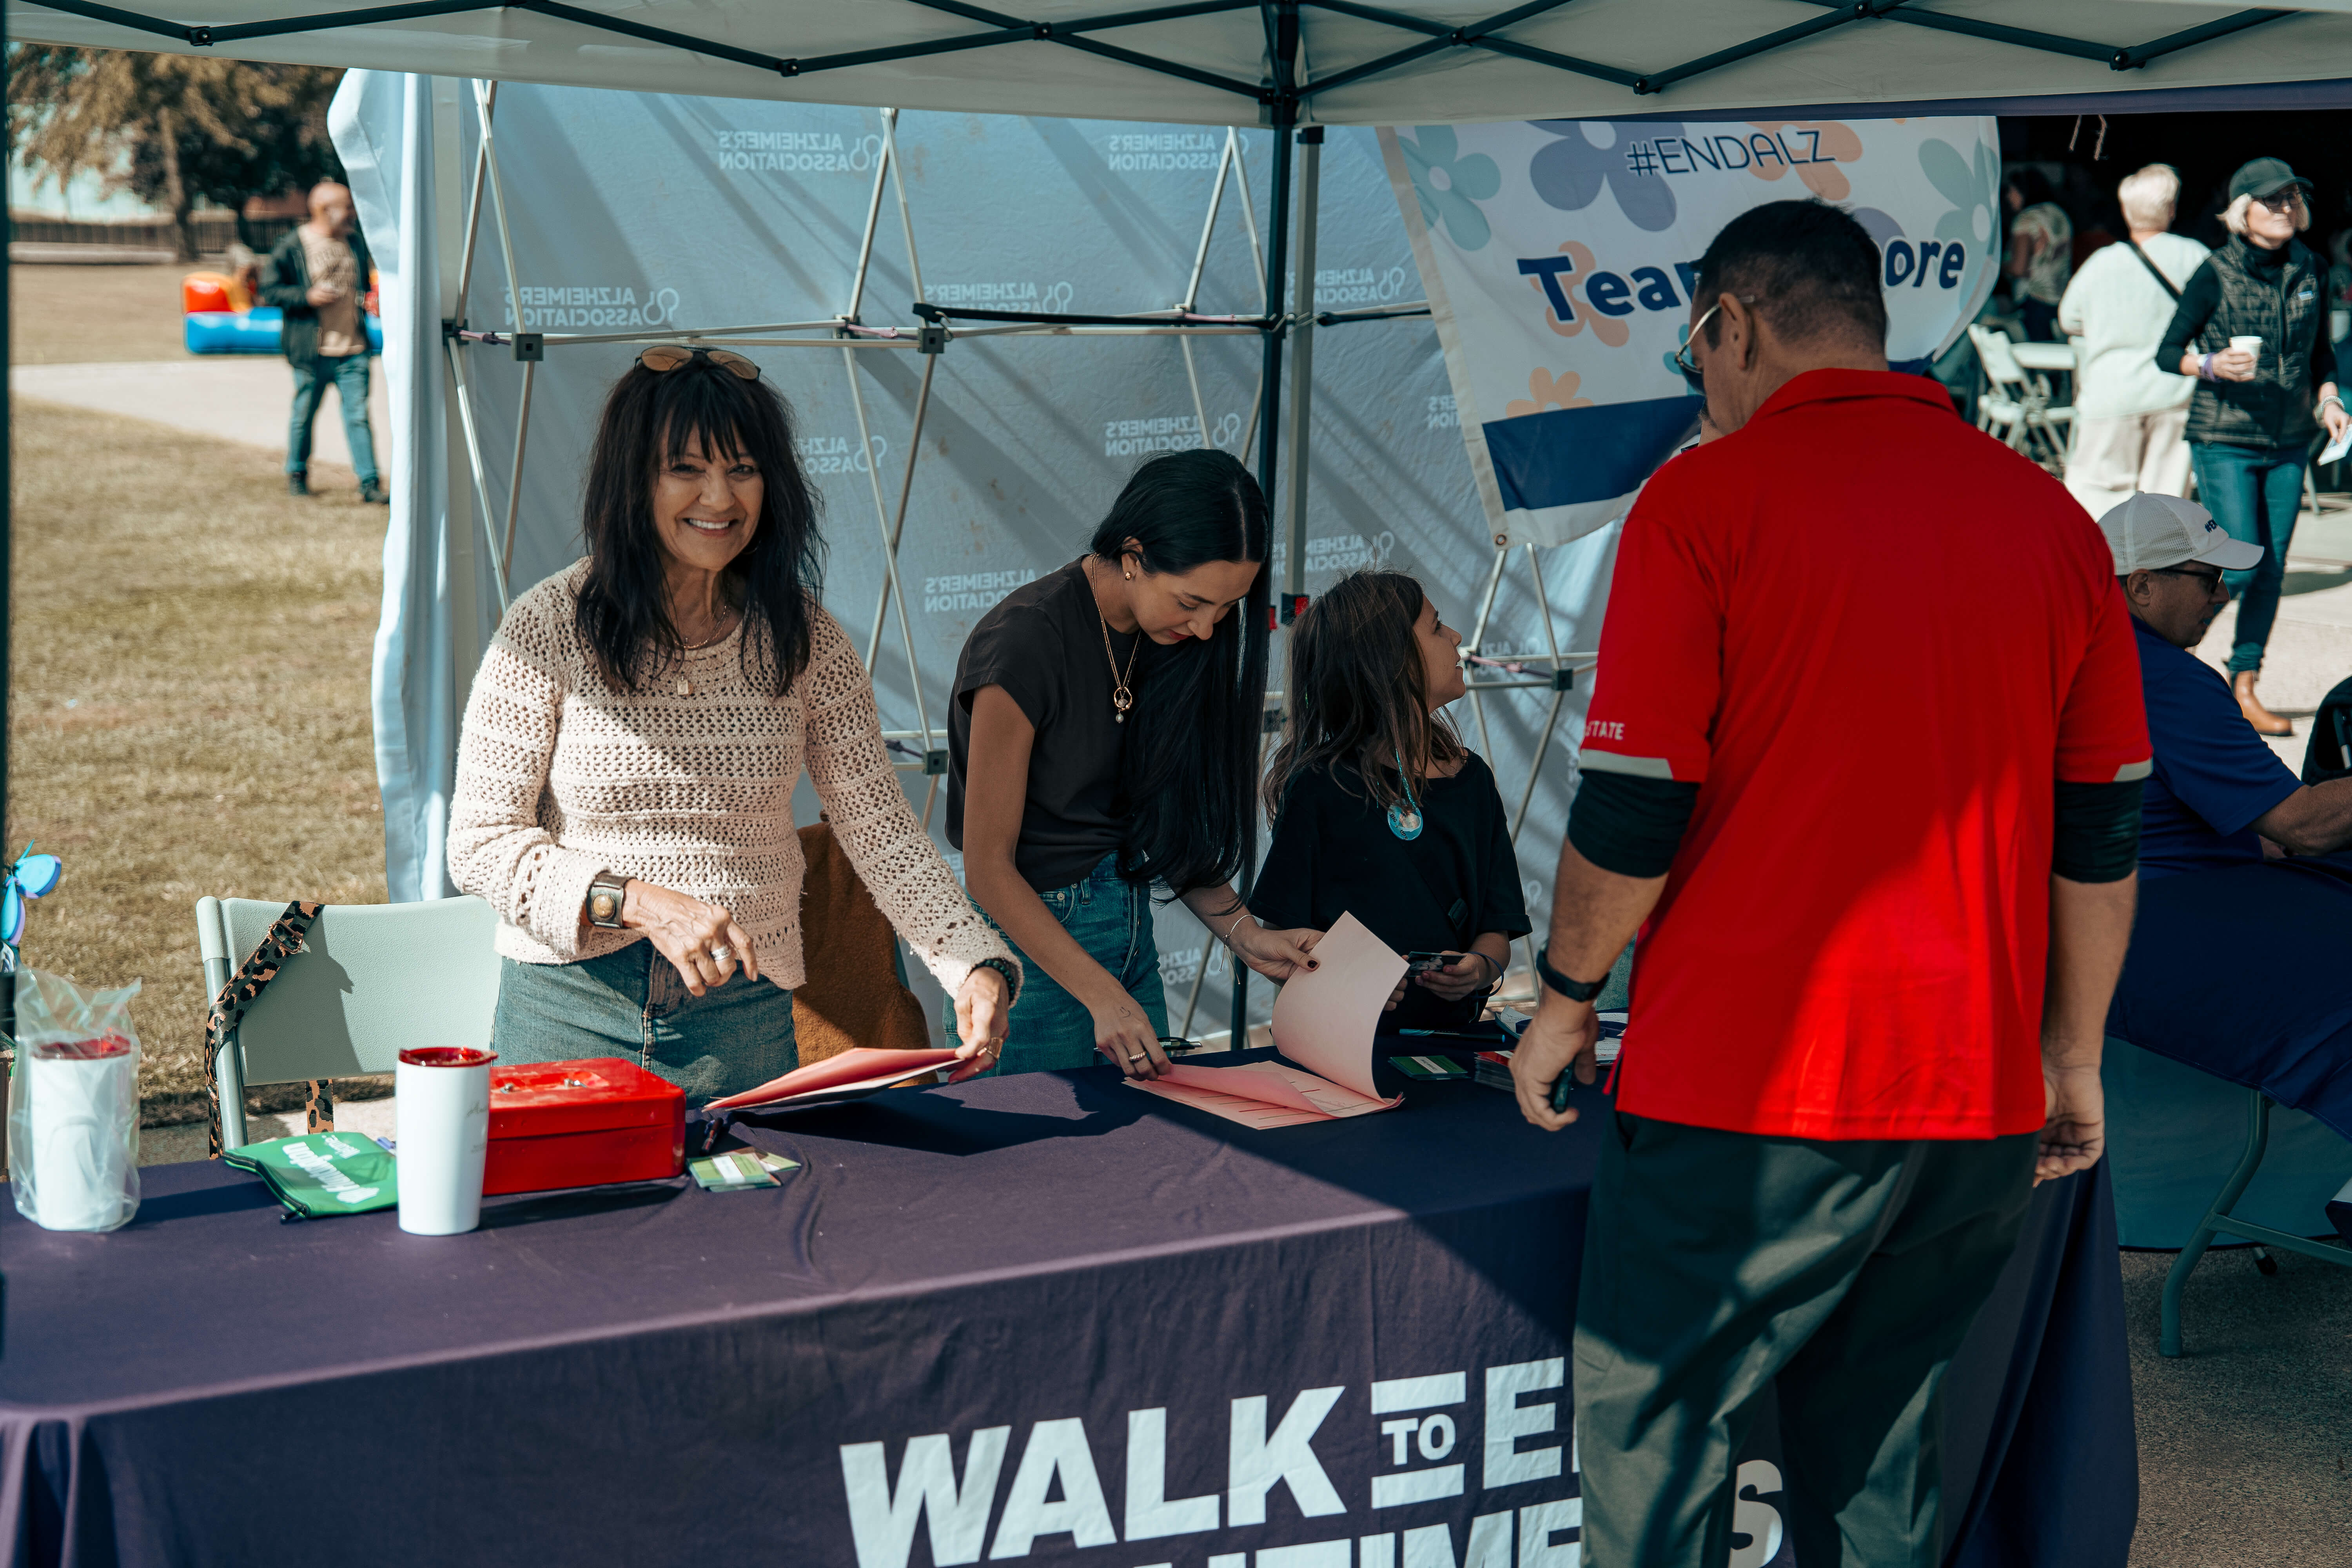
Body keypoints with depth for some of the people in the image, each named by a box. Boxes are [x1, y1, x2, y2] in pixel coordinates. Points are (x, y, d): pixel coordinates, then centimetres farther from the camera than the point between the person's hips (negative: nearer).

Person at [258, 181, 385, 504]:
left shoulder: (355, 241, 11)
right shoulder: (293, 246, -5)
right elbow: (269, 290, -4)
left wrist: (370, 299, 5)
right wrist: (307, 296, -15)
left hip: (353, 349, 3)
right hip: (312, 351, -3)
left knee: (358, 415, -3)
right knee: (304, 414, 9)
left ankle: (369, 481, -2)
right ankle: (296, 474, 28)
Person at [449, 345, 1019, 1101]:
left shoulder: (804, 639, 1)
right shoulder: (551, 627, -8)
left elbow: (883, 832, 1)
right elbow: (479, 841, -8)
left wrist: (979, 966, -14)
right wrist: (640, 902, -22)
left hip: (743, 1020, 2)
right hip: (571, 1011, -2)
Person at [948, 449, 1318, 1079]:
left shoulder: (1169, 638, 0)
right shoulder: (1026, 642, -21)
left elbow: (1172, 822, 10)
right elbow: (989, 867, -18)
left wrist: (1244, 934, -4)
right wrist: (1104, 997, -20)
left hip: (1128, 930, 7)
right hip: (1031, 941, -7)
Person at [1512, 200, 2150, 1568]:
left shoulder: (1706, 501, -8)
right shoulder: (2050, 516, 7)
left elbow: (1634, 809, -9)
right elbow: (2102, 831, 10)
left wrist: (1567, 999, 7)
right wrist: (2072, 1061, 20)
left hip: (1747, 1097, -5)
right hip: (1977, 1100, 5)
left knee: (1656, 1457, 6)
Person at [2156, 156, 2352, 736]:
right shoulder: (2216, 275, -8)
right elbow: (2167, 352, -3)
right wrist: (2212, 366, -22)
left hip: (2289, 441, 5)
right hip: (2224, 440, -4)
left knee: (2272, 571, 4)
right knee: (2240, 567, -11)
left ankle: (2245, 687, 14)